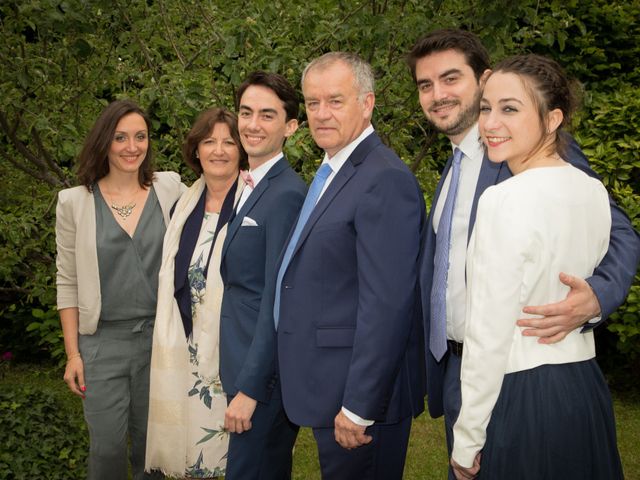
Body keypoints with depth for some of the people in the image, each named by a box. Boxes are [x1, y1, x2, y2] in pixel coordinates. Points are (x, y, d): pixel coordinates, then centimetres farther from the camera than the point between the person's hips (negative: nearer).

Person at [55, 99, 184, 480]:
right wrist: (72, 354, -1)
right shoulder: (75, 202, -3)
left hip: (159, 335, 1)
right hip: (103, 341, -1)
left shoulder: (170, 188, -1)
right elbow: (68, 283, 1)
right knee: (108, 447, 3)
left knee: (151, 442, 14)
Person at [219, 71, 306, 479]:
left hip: (265, 374, -9)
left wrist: (249, 388, -19)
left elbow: (277, 300, -20)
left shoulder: (287, 194, -17)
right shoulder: (251, 188, 12)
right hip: (244, 367, 9)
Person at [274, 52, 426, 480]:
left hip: (361, 397, -9)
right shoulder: (331, 172, 13)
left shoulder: (385, 180, -19)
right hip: (329, 391, 9)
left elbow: (386, 305, -23)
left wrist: (359, 408, -22)